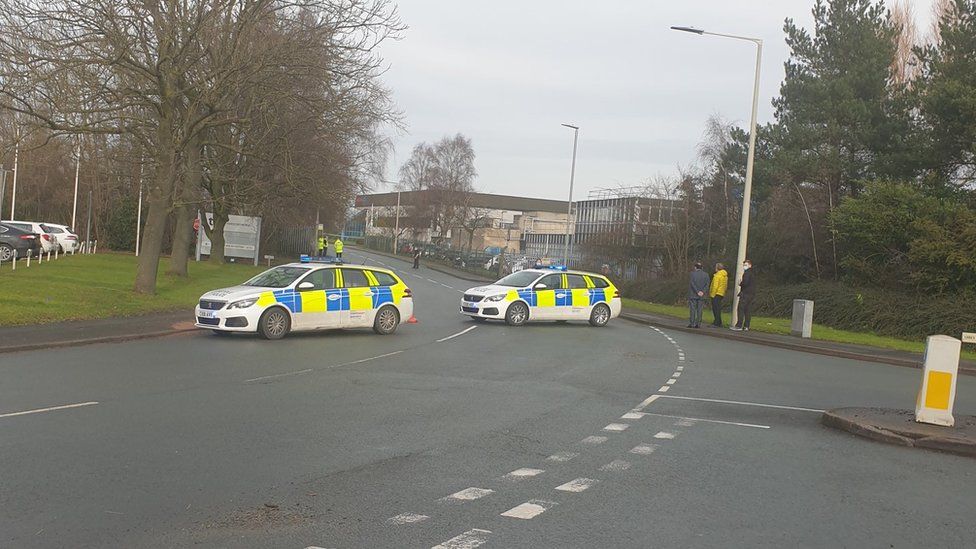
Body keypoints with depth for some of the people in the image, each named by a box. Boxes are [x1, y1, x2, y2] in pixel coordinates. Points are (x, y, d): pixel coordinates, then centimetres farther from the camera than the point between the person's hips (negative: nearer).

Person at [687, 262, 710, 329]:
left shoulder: (692, 273, -3)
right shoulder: (706, 274, 6)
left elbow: (692, 283, -11)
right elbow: (707, 284, -3)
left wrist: (698, 292, -10)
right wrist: (703, 292, -10)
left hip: (693, 295, -3)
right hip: (701, 296, 3)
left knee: (692, 309, -1)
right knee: (699, 310, 4)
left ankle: (692, 323, -4)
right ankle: (698, 324, 0)